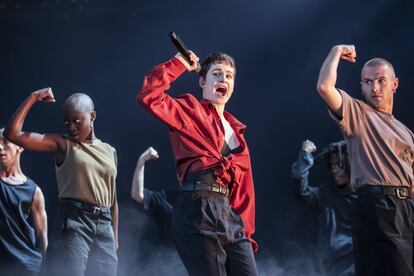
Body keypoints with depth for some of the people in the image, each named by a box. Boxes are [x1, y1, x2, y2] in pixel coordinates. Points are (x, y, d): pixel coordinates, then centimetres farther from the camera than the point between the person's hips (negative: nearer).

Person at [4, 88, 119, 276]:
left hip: (104, 226, 5)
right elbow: (13, 134, -6)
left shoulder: (109, 152, 16)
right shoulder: (62, 145, 4)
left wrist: (115, 237, 15)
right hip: (75, 221, -5)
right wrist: (33, 98, -3)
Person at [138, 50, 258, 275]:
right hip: (198, 209, -7)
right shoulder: (190, 109, 7)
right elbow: (149, 97, -12)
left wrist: (246, 230, 13)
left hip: (230, 214, 7)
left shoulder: (235, 130, 25)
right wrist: (178, 64, -3)